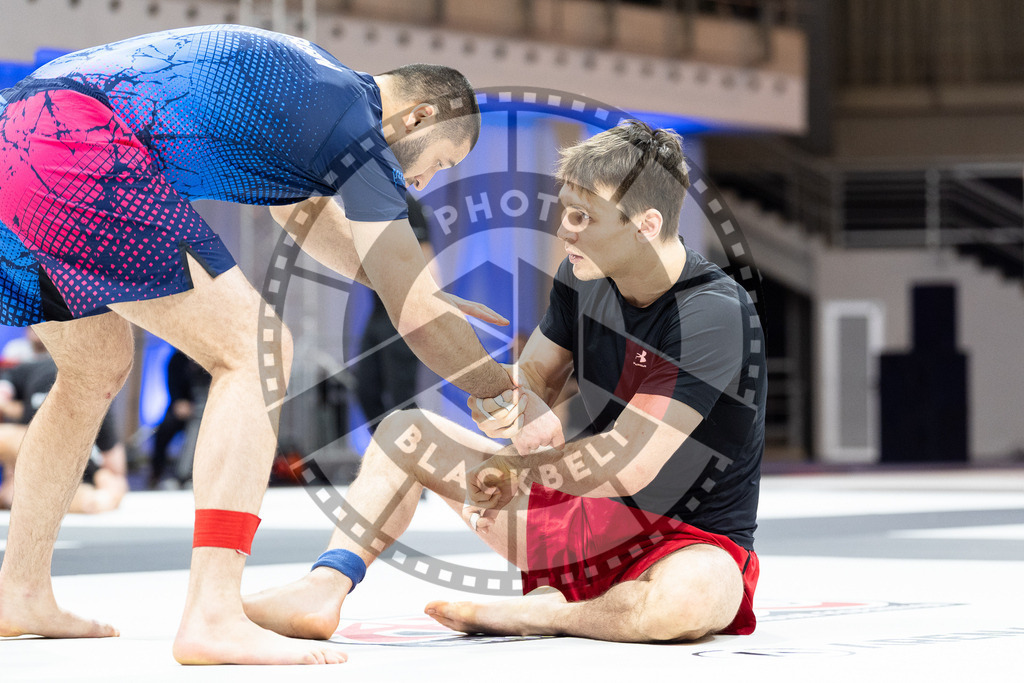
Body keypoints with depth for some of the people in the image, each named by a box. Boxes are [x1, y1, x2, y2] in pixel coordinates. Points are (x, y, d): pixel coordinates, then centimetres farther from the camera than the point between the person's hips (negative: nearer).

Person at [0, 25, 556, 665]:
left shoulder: (309, 78, 28)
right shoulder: (354, 120, 2)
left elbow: (299, 210, 47)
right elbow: (413, 313, 1)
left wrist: (431, 297, 48)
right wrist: (509, 395, 14)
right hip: (75, 149, -10)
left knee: (97, 371, 26)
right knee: (257, 350, -8)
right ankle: (214, 616, -17)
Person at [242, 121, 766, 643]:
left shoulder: (715, 314, -26)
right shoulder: (582, 277, -2)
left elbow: (631, 467, -28)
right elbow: (531, 380, 9)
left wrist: (511, 462, -17)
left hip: (695, 545, -7)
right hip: (588, 513, 7)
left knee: (693, 592, -46)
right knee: (405, 429, 4)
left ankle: (535, 614, -20)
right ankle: (323, 590, -15)